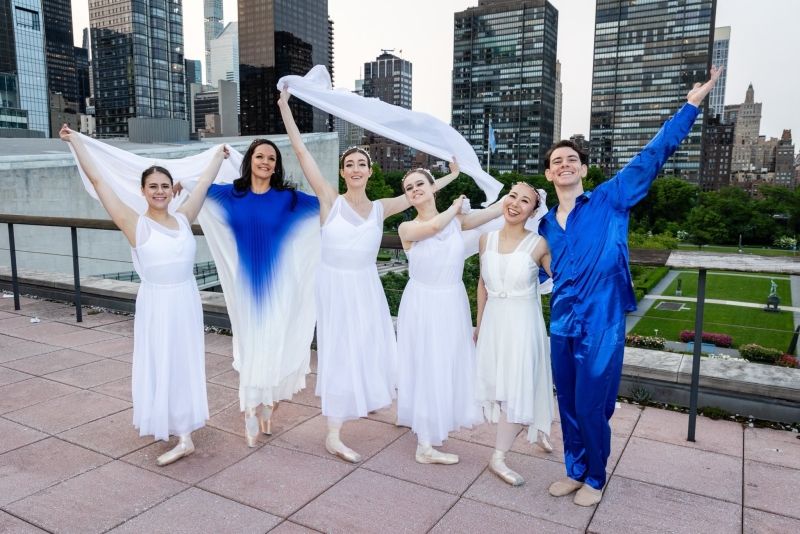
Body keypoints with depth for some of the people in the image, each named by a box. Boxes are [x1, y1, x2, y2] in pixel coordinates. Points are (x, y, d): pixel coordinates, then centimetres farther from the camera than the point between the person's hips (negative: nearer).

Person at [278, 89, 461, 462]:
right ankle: (333, 436, 9)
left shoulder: (380, 208, 1)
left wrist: (452, 175, 18)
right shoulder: (330, 201, -9)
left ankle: (366, 398, 47)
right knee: (341, 354, -1)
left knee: (371, 348, 16)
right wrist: (285, 108, -12)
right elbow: (302, 153, -11)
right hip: (335, 286, -4)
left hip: (367, 287, 4)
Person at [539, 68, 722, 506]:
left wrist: (691, 104, -8)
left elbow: (654, 155, -6)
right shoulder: (546, 224, 10)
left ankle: (596, 478, 28)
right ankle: (575, 471, 35)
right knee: (568, 406, 14)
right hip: (561, 325, 5)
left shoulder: (610, 200, -2)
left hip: (601, 326, -4)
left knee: (592, 408, 4)